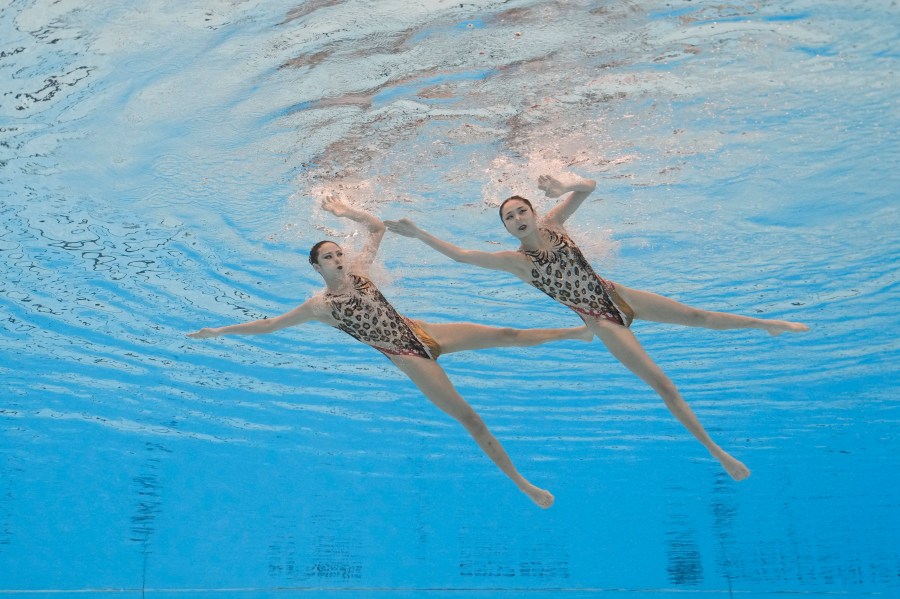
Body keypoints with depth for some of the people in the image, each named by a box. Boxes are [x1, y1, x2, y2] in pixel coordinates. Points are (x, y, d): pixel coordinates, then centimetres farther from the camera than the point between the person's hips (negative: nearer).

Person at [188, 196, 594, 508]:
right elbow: (270, 325, -1)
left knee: (508, 334, 2)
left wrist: (345, 213, 1)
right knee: (469, 418, -9)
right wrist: (220, 331, 2)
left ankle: (580, 330, 18)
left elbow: (378, 228, 12)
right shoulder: (320, 306, -5)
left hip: (422, 332, 5)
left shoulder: (357, 270, 6)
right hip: (408, 359, -5)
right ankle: (522, 484, -2)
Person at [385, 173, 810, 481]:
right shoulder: (516, 261, -12)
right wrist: (417, 233, -20)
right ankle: (716, 451, 5)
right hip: (600, 321, -3)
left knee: (698, 316, 8)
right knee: (661, 384, -4)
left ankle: (767, 323, 31)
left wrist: (566, 185, -29)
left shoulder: (552, 223, -4)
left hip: (615, 295, 3)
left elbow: (590, 187, -8)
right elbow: (461, 255, -17)